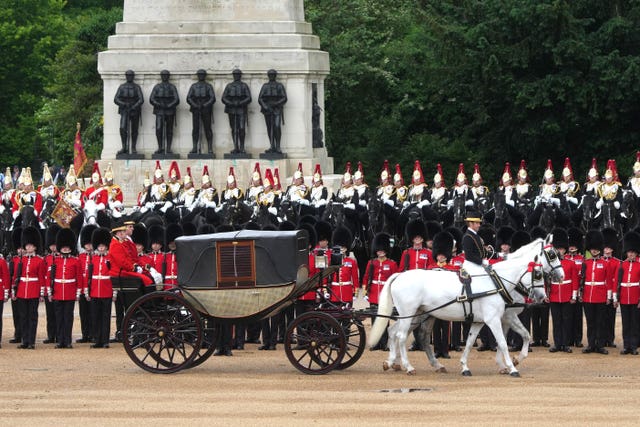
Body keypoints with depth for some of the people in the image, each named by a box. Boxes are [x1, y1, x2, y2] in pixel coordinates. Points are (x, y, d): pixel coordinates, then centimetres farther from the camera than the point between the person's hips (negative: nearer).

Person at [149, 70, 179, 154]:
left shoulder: (172, 87, 6)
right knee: (159, 130, -12)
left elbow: (176, 100, -2)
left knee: (169, 131, 1)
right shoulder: (156, 87, 8)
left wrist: (169, 106, -17)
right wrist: (159, 104, -16)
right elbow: (151, 99, 1)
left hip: (170, 112, 0)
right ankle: (160, 148, -4)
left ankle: (168, 149, 5)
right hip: (159, 112, 0)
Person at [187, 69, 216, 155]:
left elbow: (213, 99, -3)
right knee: (195, 129, -2)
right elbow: (188, 98, 3)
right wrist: (195, 105, -12)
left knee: (207, 129, -3)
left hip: (206, 110, -1)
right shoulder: (193, 86, 11)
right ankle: (194, 148, -2)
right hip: (196, 110, 1)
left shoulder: (209, 86, 6)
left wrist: (205, 105, -16)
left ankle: (210, 148, -3)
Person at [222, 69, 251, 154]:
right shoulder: (229, 86, 12)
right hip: (232, 111, 2)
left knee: (241, 129, -11)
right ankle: (236, 148, 6)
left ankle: (242, 147, -6)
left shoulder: (244, 86, 6)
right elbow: (223, 98, 6)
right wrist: (230, 103, -13)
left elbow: (249, 98, -1)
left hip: (241, 111, -2)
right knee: (234, 130, 3)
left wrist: (240, 103, -15)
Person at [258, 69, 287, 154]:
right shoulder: (265, 86, 10)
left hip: (277, 109, -3)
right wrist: (265, 106, -14)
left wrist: (276, 104, -17)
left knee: (277, 127, -16)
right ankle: (272, 147, 6)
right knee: (270, 128, 2)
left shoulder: (280, 86, 5)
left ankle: (278, 147, -14)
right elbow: (260, 99, 3)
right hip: (267, 110, 3)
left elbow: (284, 99, -2)